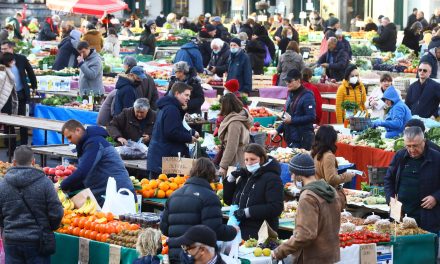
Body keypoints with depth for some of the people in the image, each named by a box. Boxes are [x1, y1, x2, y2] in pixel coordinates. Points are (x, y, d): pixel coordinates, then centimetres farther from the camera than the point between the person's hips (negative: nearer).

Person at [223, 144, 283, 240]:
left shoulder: (272, 179, -7)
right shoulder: (245, 176, 16)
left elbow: (276, 208, -17)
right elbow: (228, 200, 21)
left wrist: (247, 212, -20)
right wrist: (230, 179, 5)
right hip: (239, 231, 7)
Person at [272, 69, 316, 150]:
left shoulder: (307, 96, -12)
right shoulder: (291, 94, 15)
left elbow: (311, 117, -19)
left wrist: (292, 120, -18)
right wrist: (278, 130, 16)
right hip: (290, 138, 9)